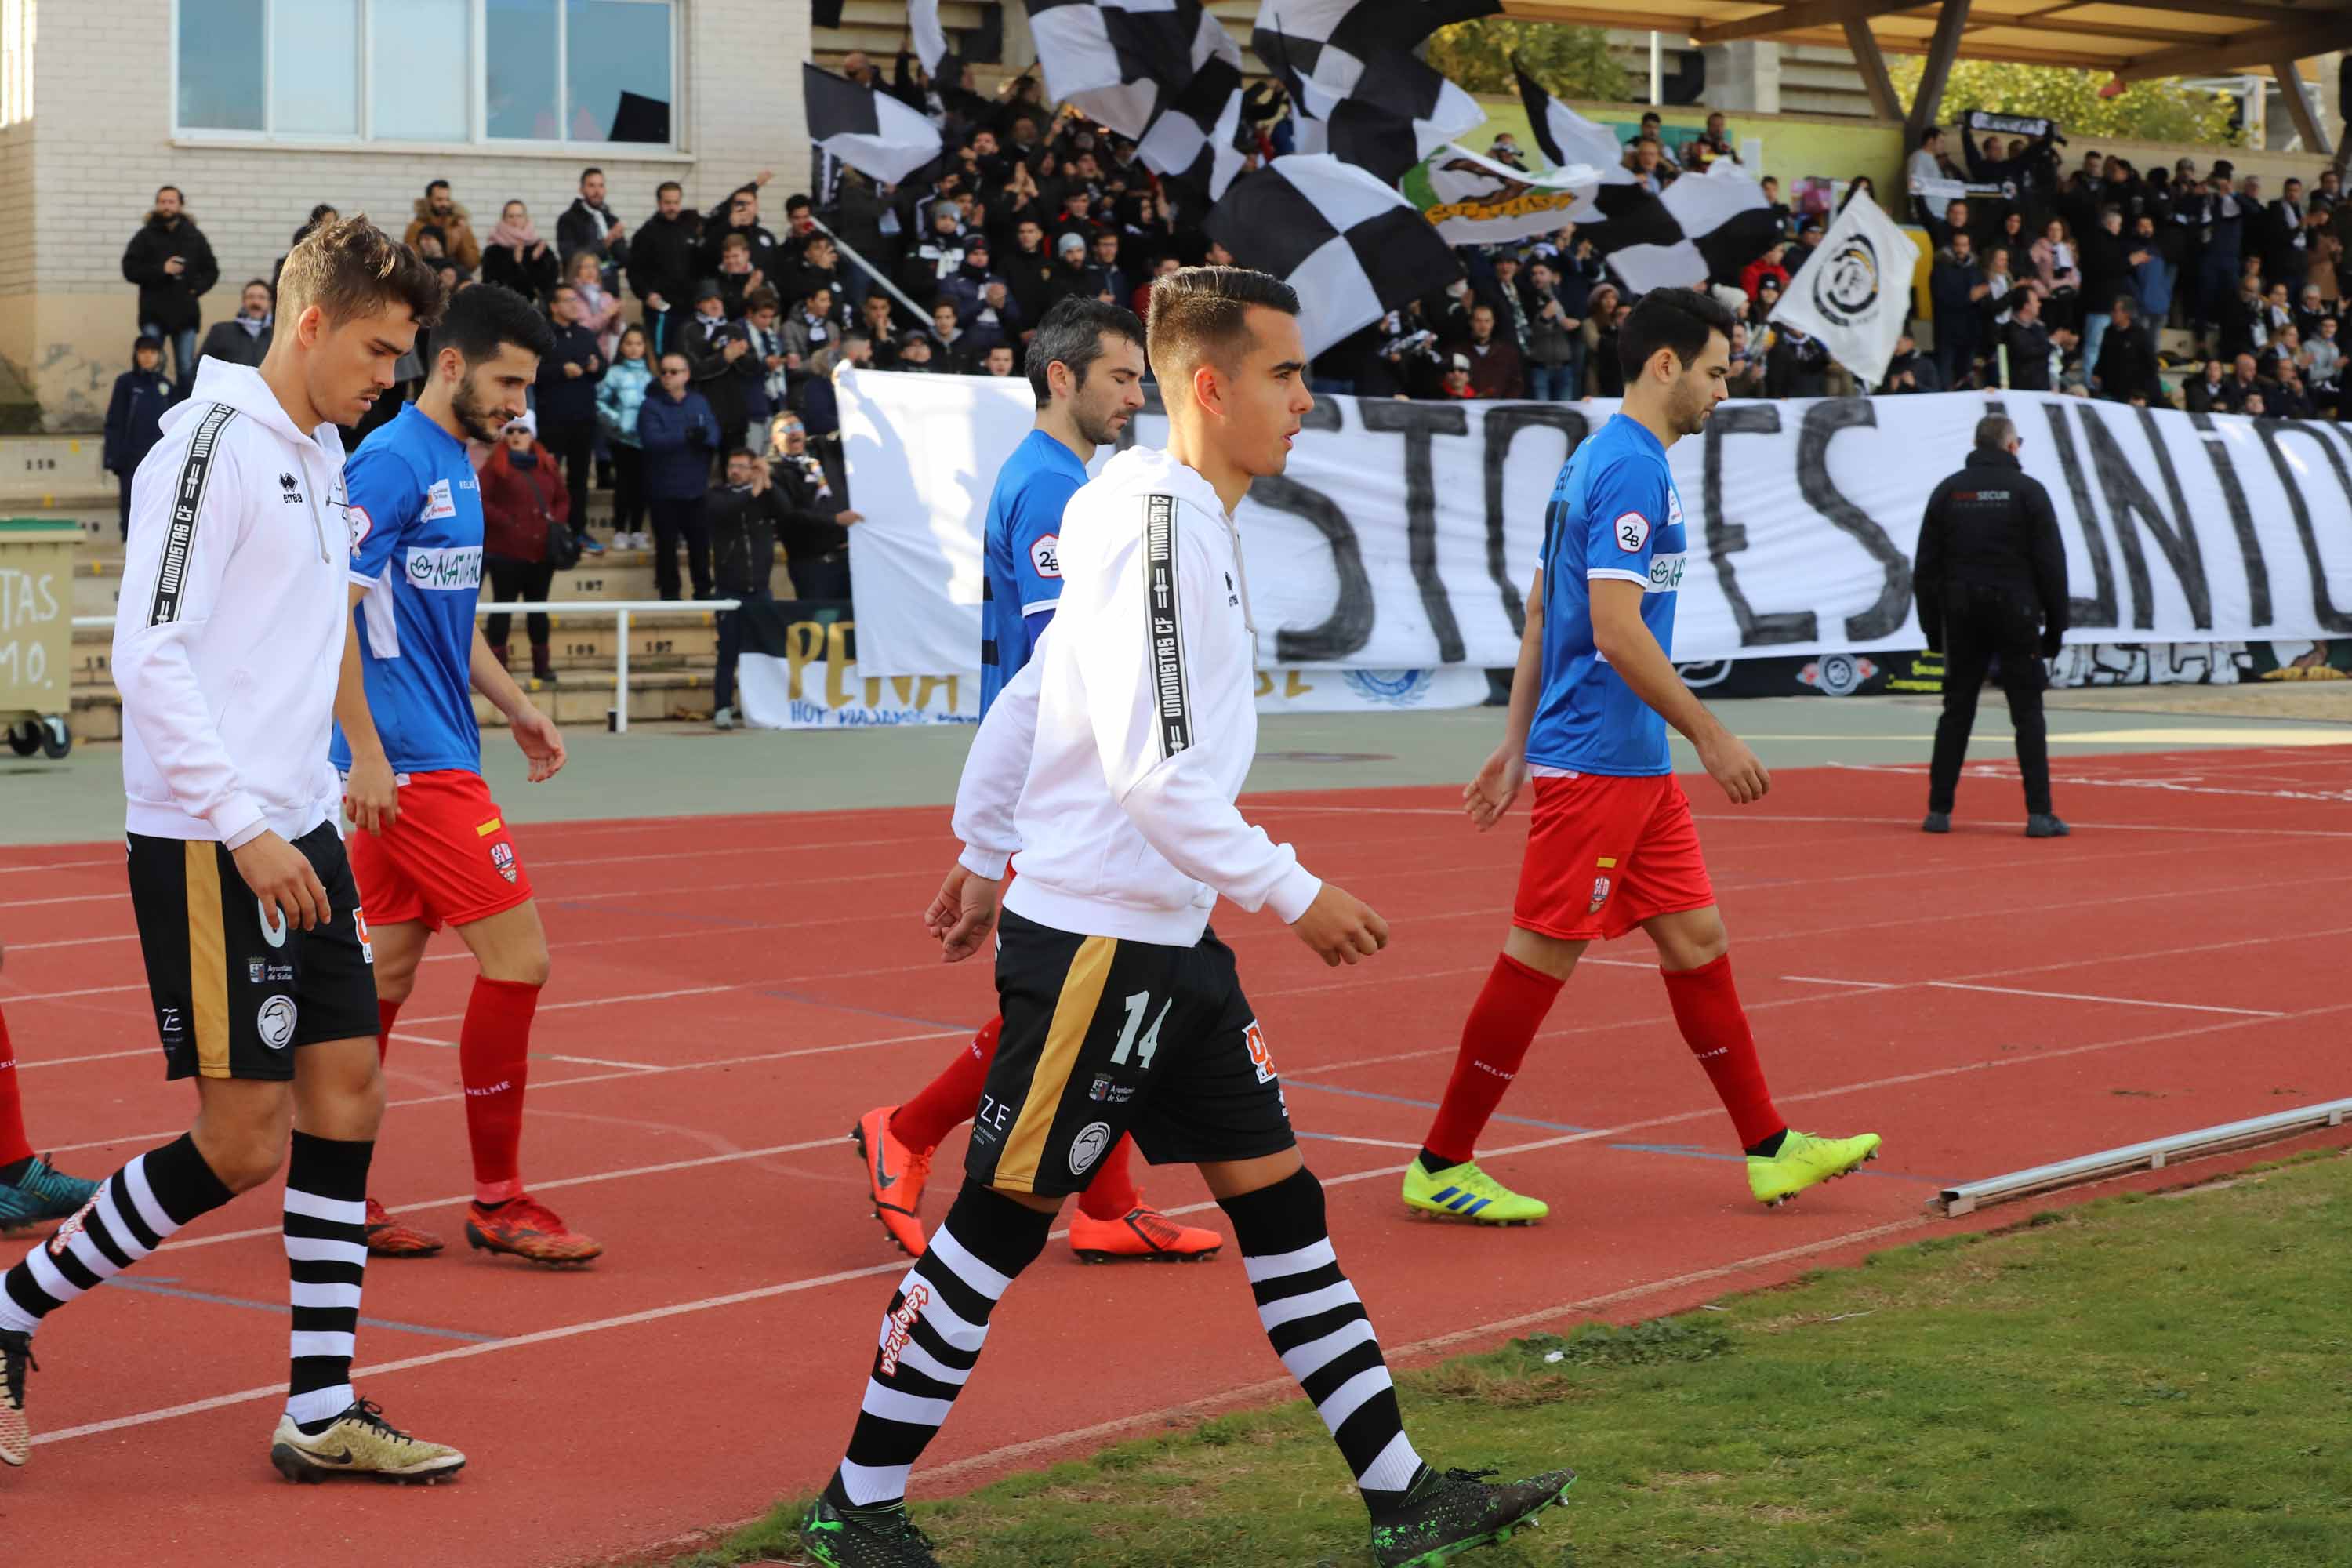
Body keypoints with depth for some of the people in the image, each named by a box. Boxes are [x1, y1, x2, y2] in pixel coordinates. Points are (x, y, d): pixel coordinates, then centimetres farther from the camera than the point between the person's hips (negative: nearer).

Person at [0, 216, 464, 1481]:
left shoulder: (319, 455, 14)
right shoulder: (212, 441, -14)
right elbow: (147, 653, -19)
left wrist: (315, 814, 17)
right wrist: (244, 829, -20)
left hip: (295, 832, 9)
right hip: (208, 848, -9)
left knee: (346, 1096, 6)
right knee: (242, 1144, -6)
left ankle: (322, 1411, 11)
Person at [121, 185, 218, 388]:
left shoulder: (194, 236, 9)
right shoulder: (146, 236, 2)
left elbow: (211, 271, 14)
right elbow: (130, 270, -4)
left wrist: (197, 289, -4)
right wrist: (162, 270, -15)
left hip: (185, 314, 2)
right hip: (153, 315, -2)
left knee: (186, 369, 5)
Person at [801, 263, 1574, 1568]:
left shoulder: (1184, 519, 11)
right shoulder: (1155, 523, -19)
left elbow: (1031, 693, 19)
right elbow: (1153, 768, -24)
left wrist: (984, 851, 25)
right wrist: (1293, 894, -18)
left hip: (1172, 945, 10)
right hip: (1092, 942, -10)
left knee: (1279, 1203, 8)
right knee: (999, 1227, 0)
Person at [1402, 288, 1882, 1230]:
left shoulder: (1595, 462, 16)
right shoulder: (1630, 468, -15)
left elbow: (1540, 616, 20)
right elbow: (1616, 630, -23)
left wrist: (1517, 744, 22)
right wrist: (1711, 736, -17)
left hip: (1637, 765, 10)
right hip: (1597, 758, -10)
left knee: (1696, 940, 11)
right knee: (1540, 957, -4)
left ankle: (1771, 1149, 17)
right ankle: (1440, 1166, 3)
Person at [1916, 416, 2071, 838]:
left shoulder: (1948, 491, 6)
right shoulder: (2027, 490, -3)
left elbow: (1926, 565, 6)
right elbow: (2051, 562, -5)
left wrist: (1932, 624, 12)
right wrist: (2055, 624, 2)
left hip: (1961, 613, 3)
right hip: (2015, 611, -3)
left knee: (1956, 711, 8)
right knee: (2028, 713, -1)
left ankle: (1939, 811, 7)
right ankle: (2039, 815, -5)